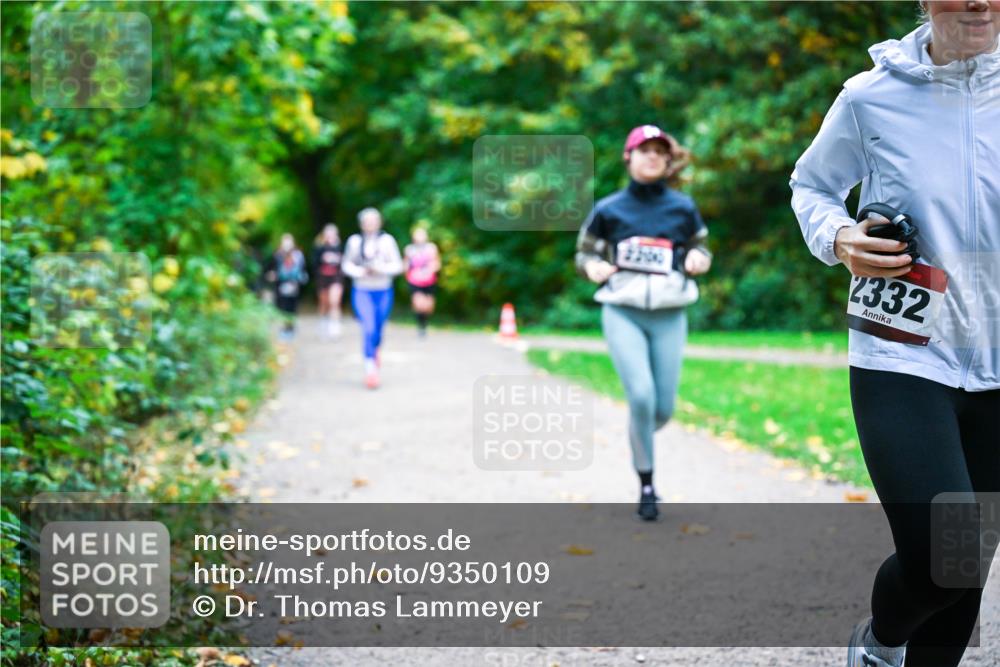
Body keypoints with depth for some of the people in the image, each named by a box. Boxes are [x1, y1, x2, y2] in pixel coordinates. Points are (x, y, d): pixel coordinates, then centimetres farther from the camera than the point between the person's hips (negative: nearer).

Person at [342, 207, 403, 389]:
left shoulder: (387, 240, -3)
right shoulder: (354, 241, 0)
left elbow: (397, 265, -3)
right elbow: (347, 264, 7)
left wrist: (380, 269, -19)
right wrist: (360, 271, -13)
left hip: (383, 291, 1)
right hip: (362, 291, -1)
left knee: (378, 330, 11)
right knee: (369, 328, -16)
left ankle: (374, 351, 45)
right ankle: (370, 367, -12)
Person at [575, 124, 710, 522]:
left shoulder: (683, 208, 5)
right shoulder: (608, 210, 2)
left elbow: (701, 250, 16)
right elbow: (583, 253, 11)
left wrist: (698, 260, -7)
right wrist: (592, 267, -11)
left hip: (669, 317, 2)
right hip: (623, 313, -2)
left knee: (663, 408, 0)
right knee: (641, 395, -18)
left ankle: (639, 441, 38)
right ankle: (646, 485, -2)